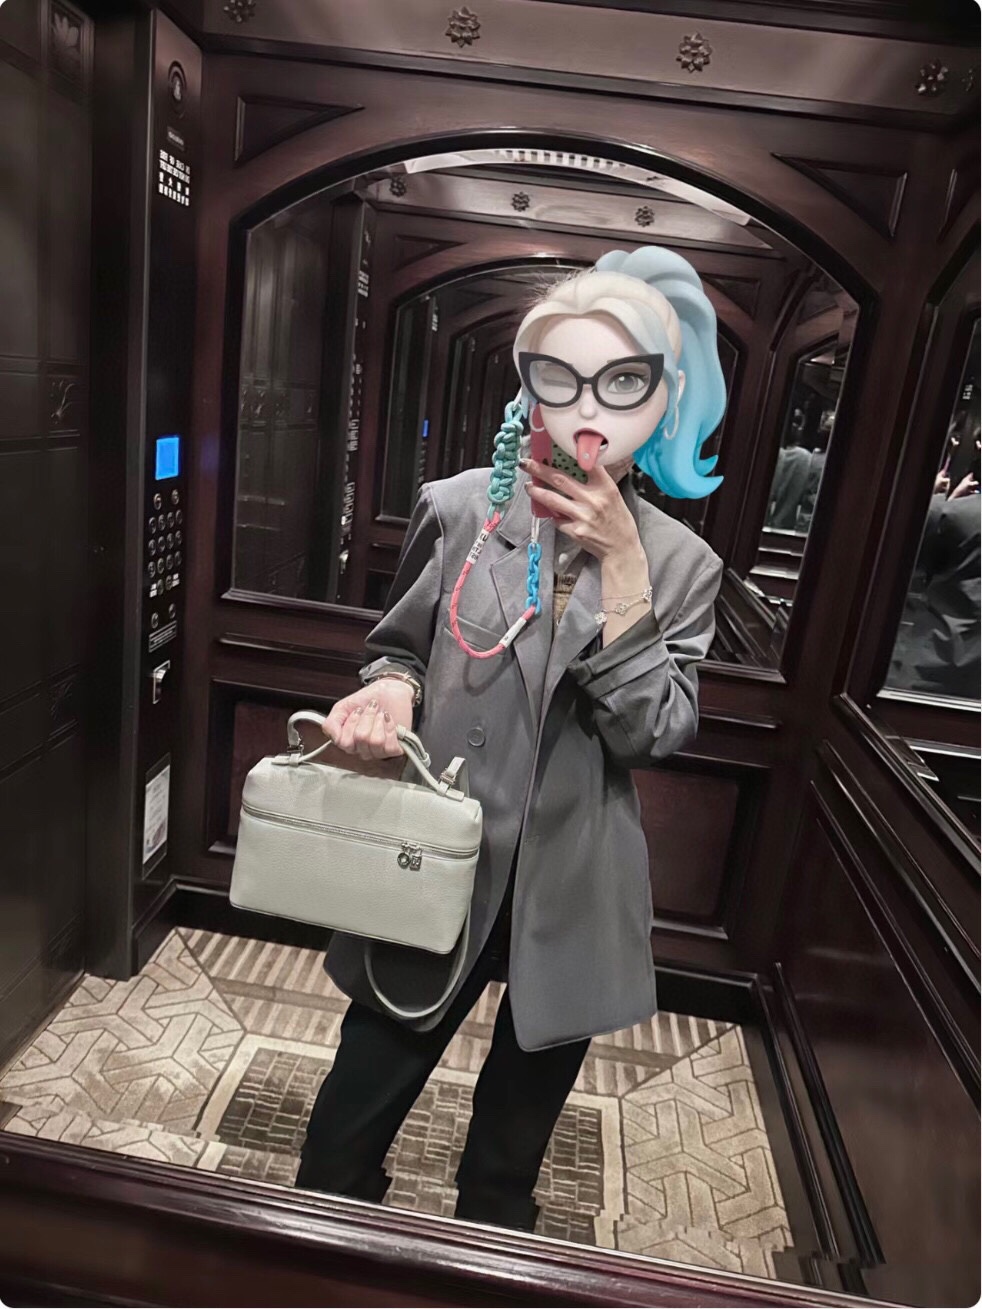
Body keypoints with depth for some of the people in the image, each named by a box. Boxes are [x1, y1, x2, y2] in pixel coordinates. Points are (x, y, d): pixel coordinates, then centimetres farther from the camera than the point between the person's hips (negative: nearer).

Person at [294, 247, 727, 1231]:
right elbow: (400, 648, 5)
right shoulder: (458, 508, -7)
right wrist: (390, 688, -19)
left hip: (570, 901, 1)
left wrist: (621, 565, -21)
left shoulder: (680, 562, -4)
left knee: (508, 1159, 24)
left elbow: (653, 734, -13)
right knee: (345, 1138, 16)